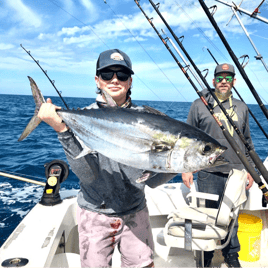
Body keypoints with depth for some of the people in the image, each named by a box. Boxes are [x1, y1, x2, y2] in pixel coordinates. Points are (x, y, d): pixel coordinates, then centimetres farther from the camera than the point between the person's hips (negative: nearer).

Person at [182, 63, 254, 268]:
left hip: (236, 173, 3)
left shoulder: (241, 107, 12)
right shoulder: (199, 105, 1)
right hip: (209, 173, -3)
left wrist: (249, 169, 14)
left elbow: (247, 141, 18)